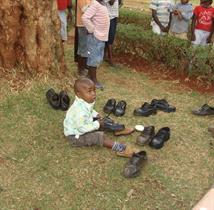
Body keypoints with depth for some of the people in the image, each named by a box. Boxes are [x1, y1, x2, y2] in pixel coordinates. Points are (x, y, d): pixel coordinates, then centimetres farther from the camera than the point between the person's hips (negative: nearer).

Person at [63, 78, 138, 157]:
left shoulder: (86, 101, -8)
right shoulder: (80, 110, -37)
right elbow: (82, 128, -35)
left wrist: (96, 115, -1)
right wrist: (97, 124, -26)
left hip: (84, 127, 10)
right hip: (76, 136, -10)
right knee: (99, 136, -25)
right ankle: (120, 149, -28)